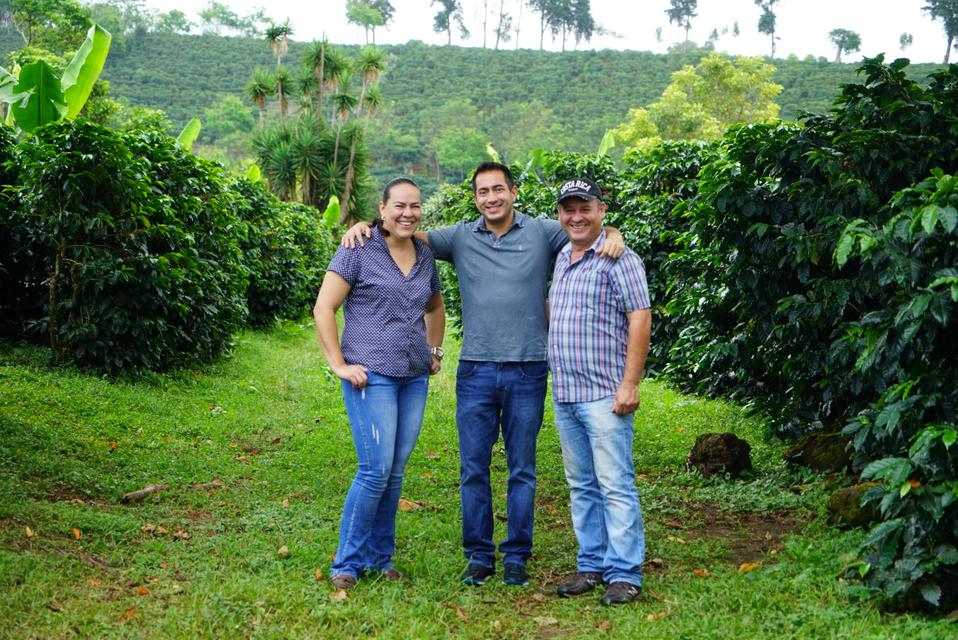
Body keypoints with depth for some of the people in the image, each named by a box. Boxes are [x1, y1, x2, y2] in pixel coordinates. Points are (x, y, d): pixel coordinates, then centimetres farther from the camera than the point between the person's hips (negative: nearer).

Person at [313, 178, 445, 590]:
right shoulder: (359, 251, -6)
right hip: (372, 376, -6)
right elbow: (323, 310, -8)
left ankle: (380, 558, 21)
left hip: (415, 378, 6)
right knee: (376, 471, -10)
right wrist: (339, 365, -11)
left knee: (395, 473, 9)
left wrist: (435, 351, 21)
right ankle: (347, 564, 3)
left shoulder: (425, 256, 12)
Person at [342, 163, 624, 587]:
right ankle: (479, 556, 16)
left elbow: (594, 230, 4)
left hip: (528, 372, -1)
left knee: (521, 469, 7)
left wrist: (613, 235, -18)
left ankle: (516, 557, 17)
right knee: (473, 469, 5)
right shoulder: (460, 237, 6)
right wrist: (363, 226, -8)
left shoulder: (541, 233, 3)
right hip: (475, 372, 1)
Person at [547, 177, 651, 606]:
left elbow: (640, 318, -13)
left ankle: (625, 575, -1)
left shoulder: (618, 259, -7)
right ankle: (592, 566, 21)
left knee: (615, 486, -6)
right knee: (581, 487, 12)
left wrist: (630, 383, -18)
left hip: (604, 394, -8)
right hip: (564, 394, 8)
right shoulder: (561, 259, 16)